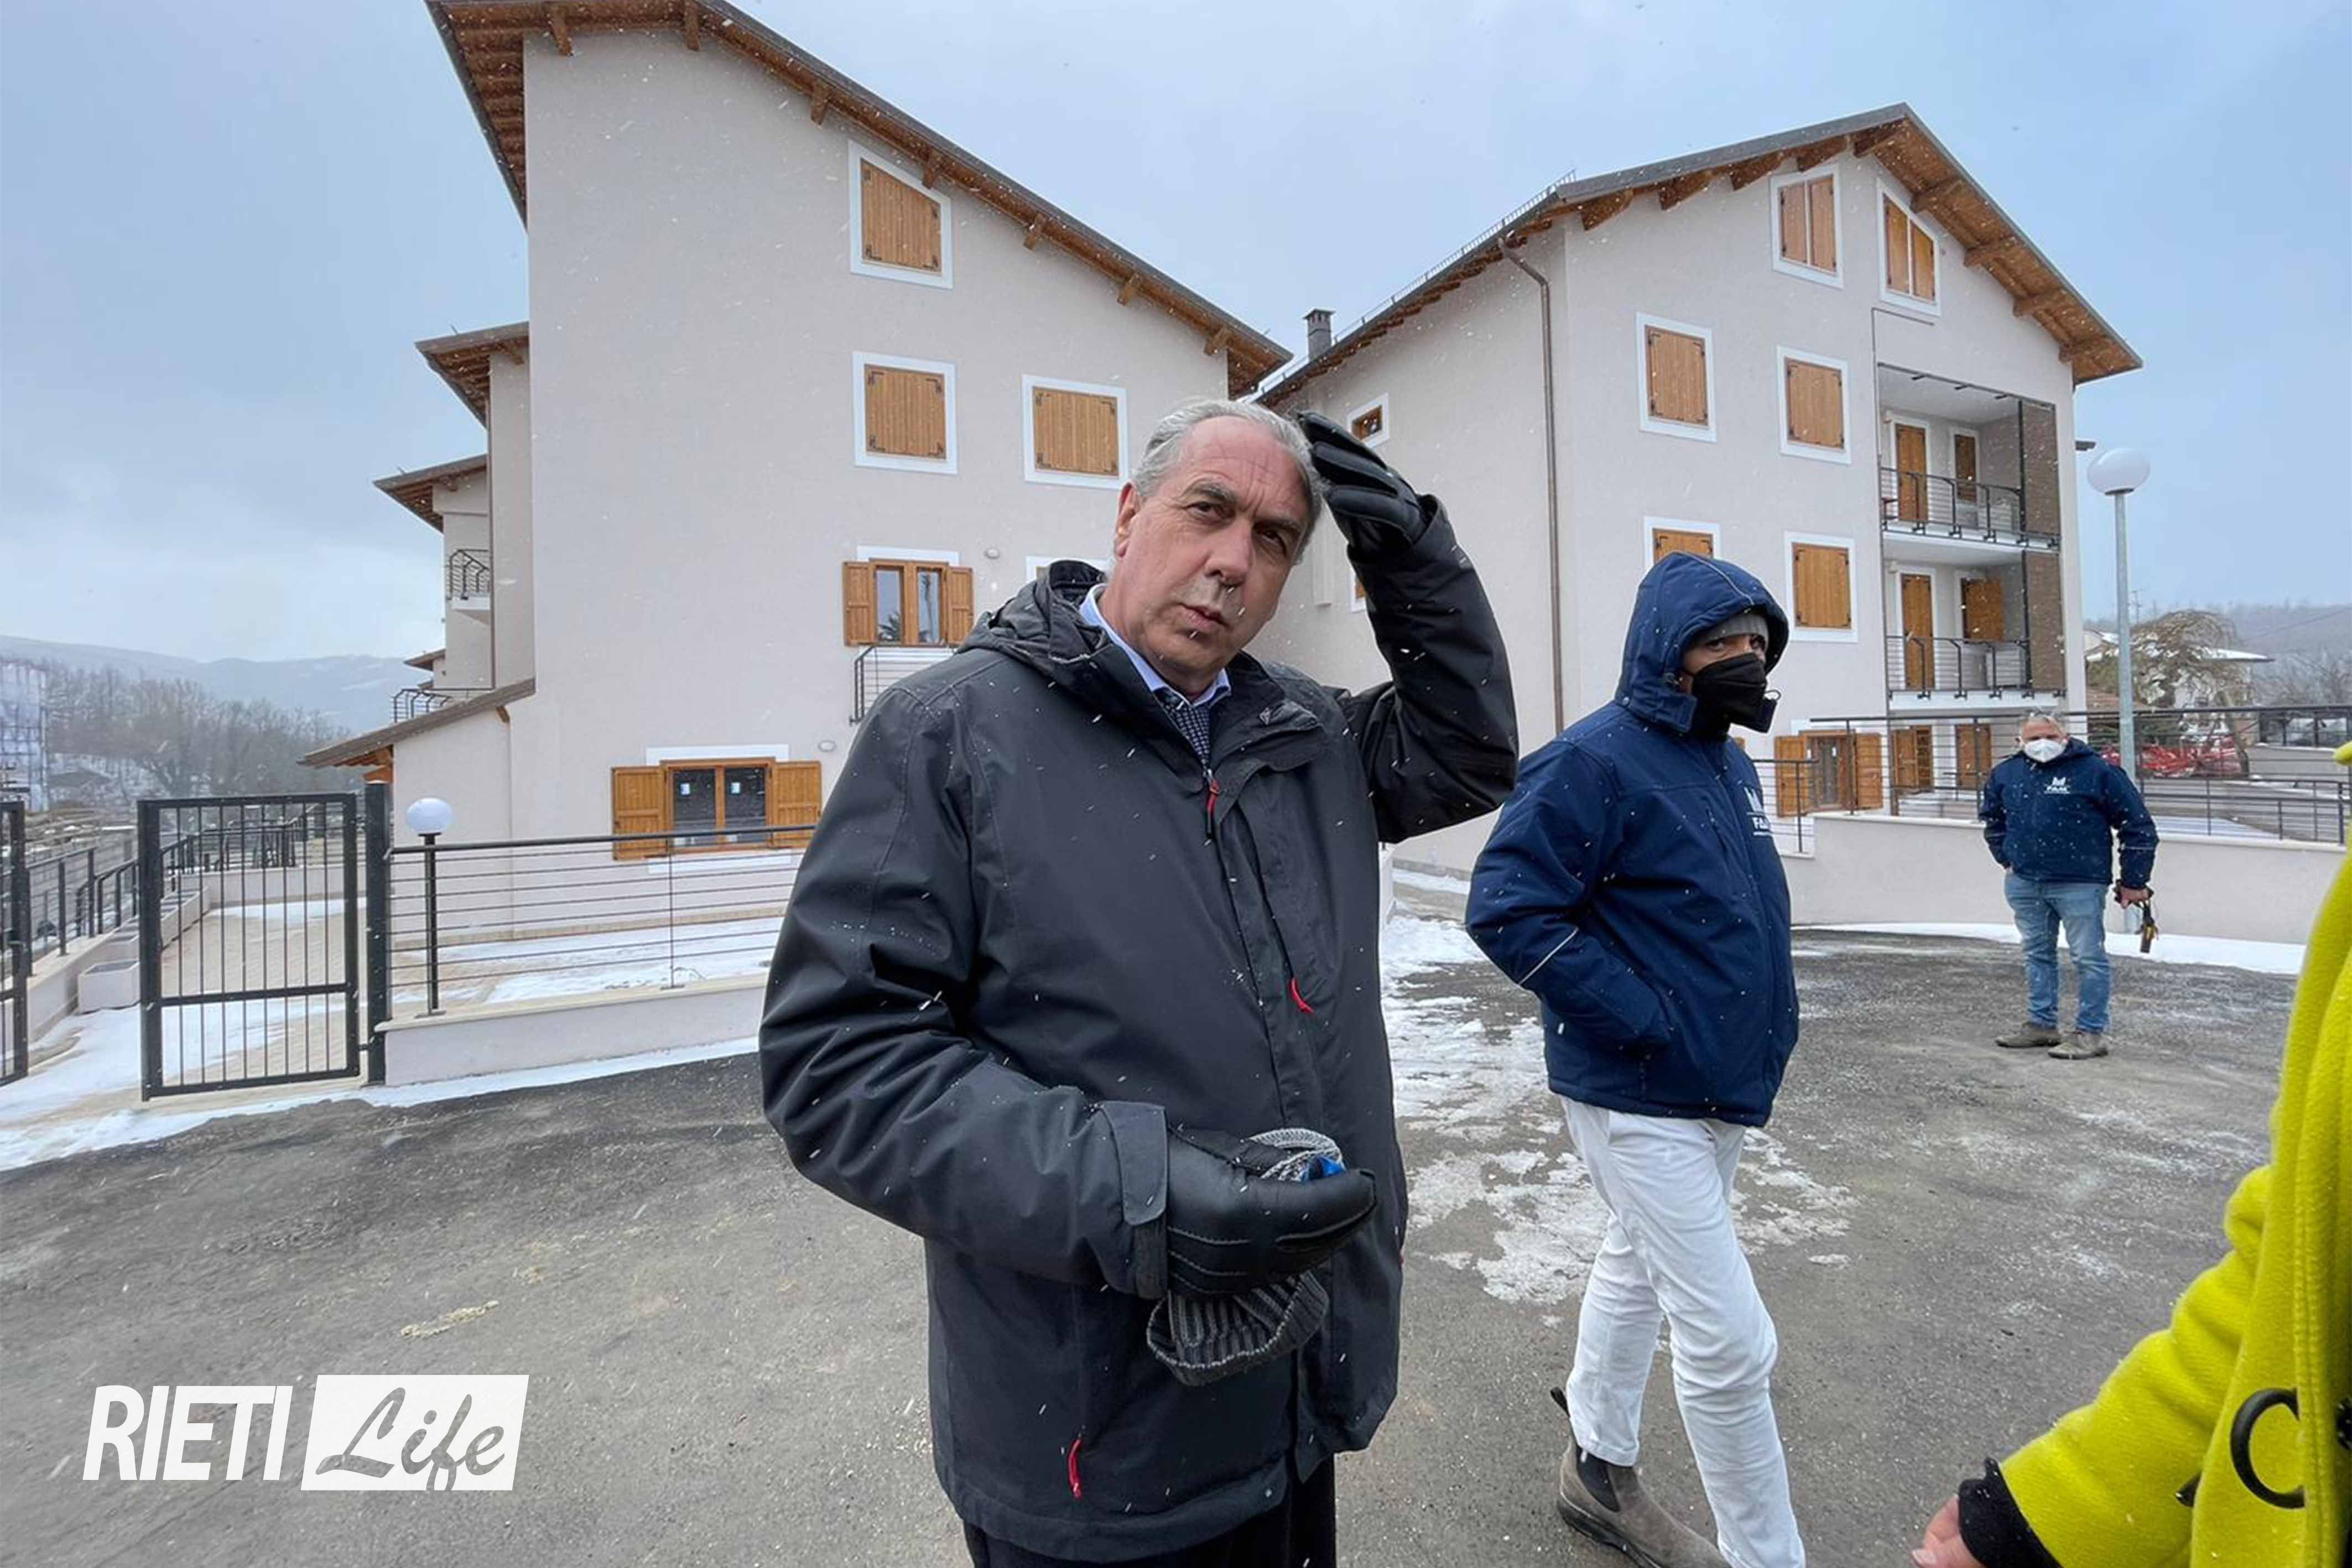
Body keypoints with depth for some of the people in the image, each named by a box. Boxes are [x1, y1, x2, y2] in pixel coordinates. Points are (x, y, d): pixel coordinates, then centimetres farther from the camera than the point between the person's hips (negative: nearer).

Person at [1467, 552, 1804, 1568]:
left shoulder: (1730, 762, 9)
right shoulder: (1596, 760, -20)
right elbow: (1507, 908, -25)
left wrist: (1765, 1009, 10)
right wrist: (1643, 1018, -23)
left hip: (1720, 1088, 10)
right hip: (1639, 1100, -9)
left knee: (1636, 1267, 24)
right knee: (1730, 1339, -1)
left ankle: (1599, 1471, 45)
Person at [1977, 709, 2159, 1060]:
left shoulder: (2096, 771, -7)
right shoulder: (2006, 774, 6)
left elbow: (2139, 827, -3)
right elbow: (1990, 816, 25)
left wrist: (2132, 882, -3)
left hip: (2079, 884, -5)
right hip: (2024, 883, 5)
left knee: (2088, 958, 1)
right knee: (2037, 955, 14)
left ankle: (2091, 1032, 9)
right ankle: (2041, 1024, 24)